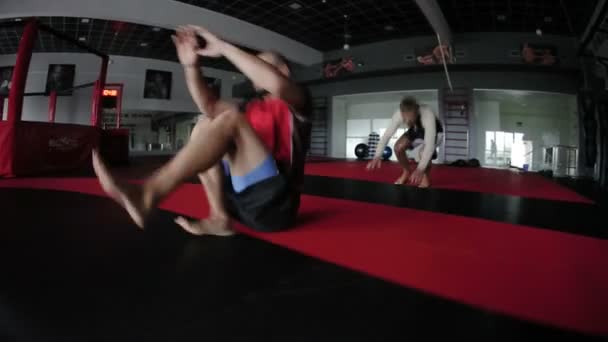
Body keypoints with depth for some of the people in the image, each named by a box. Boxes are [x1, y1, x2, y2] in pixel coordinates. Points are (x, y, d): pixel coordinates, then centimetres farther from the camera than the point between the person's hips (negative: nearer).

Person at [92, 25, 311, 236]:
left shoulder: (296, 102, 6)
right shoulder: (254, 108, 24)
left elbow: (276, 83, -19)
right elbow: (209, 105, 11)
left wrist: (223, 46, -13)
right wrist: (191, 65, -2)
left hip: (275, 203, -7)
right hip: (245, 200, 7)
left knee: (230, 119, -20)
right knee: (205, 124, 5)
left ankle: (147, 195, -29)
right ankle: (220, 218, -10)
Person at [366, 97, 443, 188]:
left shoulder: (428, 115, -44)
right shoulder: (399, 115, -33)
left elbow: (430, 145, -49)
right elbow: (387, 135, -30)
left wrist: (420, 169, -59)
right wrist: (377, 156, -43)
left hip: (434, 132, -4)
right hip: (416, 130, 4)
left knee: (423, 152, -32)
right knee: (399, 147, -19)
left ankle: (426, 177, -3)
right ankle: (406, 172, 7)